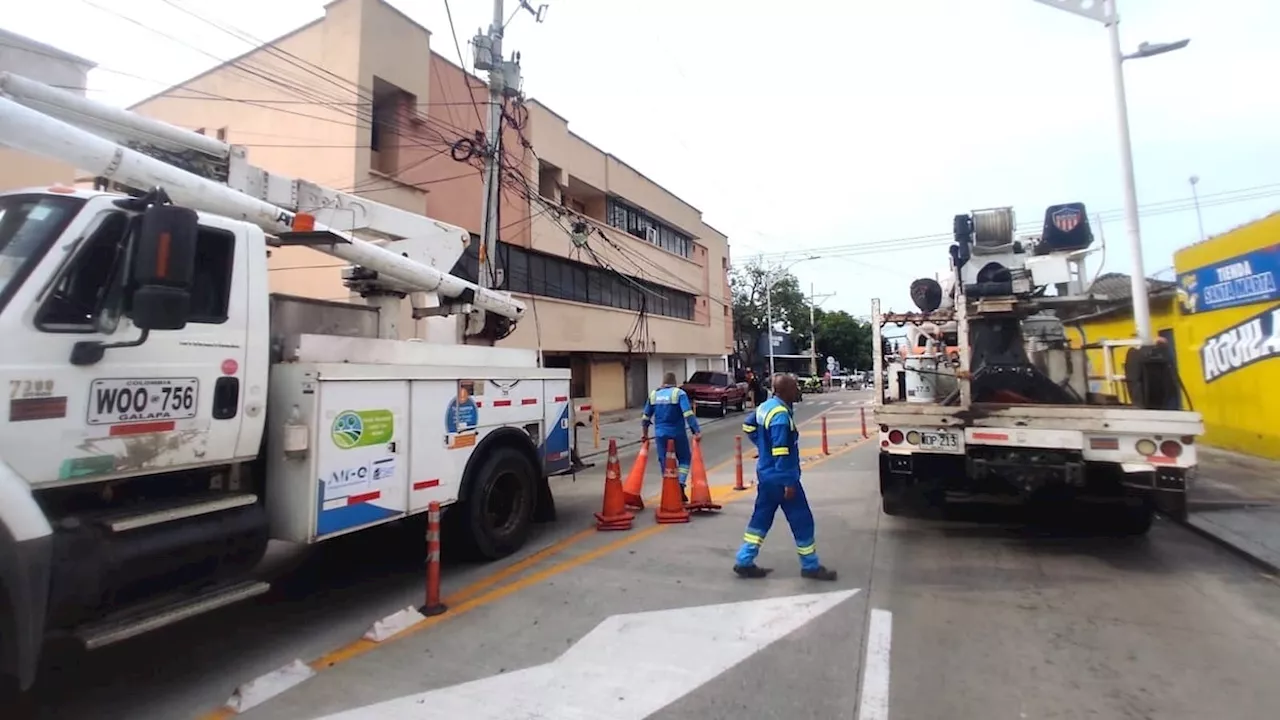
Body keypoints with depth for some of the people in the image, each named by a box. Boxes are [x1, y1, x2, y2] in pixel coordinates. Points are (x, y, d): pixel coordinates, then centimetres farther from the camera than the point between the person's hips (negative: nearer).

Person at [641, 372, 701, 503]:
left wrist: (644, 433, 24)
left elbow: (646, 417, 13)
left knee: (665, 462, 12)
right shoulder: (679, 393, -6)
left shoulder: (653, 394, 7)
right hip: (677, 433, -3)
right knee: (684, 459, 14)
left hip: (661, 434, 3)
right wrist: (697, 431, -19)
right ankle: (681, 485, -4)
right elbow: (688, 414, -18)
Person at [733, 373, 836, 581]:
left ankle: (744, 562, 20)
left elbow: (749, 426, 21)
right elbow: (781, 452, -26)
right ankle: (810, 566, 20)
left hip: (766, 474, 9)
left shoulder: (766, 406, 5)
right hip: (780, 477, -9)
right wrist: (789, 482, -22)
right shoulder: (780, 415, -24)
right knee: (801, 520, 5)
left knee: (761, 518, 15)